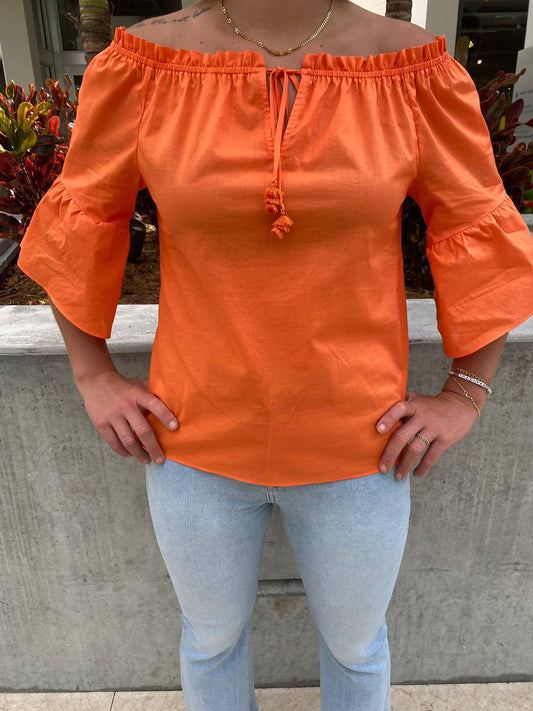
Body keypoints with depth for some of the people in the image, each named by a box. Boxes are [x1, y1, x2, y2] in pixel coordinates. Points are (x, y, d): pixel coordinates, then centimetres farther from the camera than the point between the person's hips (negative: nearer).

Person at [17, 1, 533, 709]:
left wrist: (466, 395, -4)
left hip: (356, 449, 0)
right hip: (197, 440, 1)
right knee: (212, 633, 27)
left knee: (355, 640, 25)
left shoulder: (413, 68, -9)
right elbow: (79, 218, 3)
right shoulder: (144, 64, -8)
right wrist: (93, 376, 0)